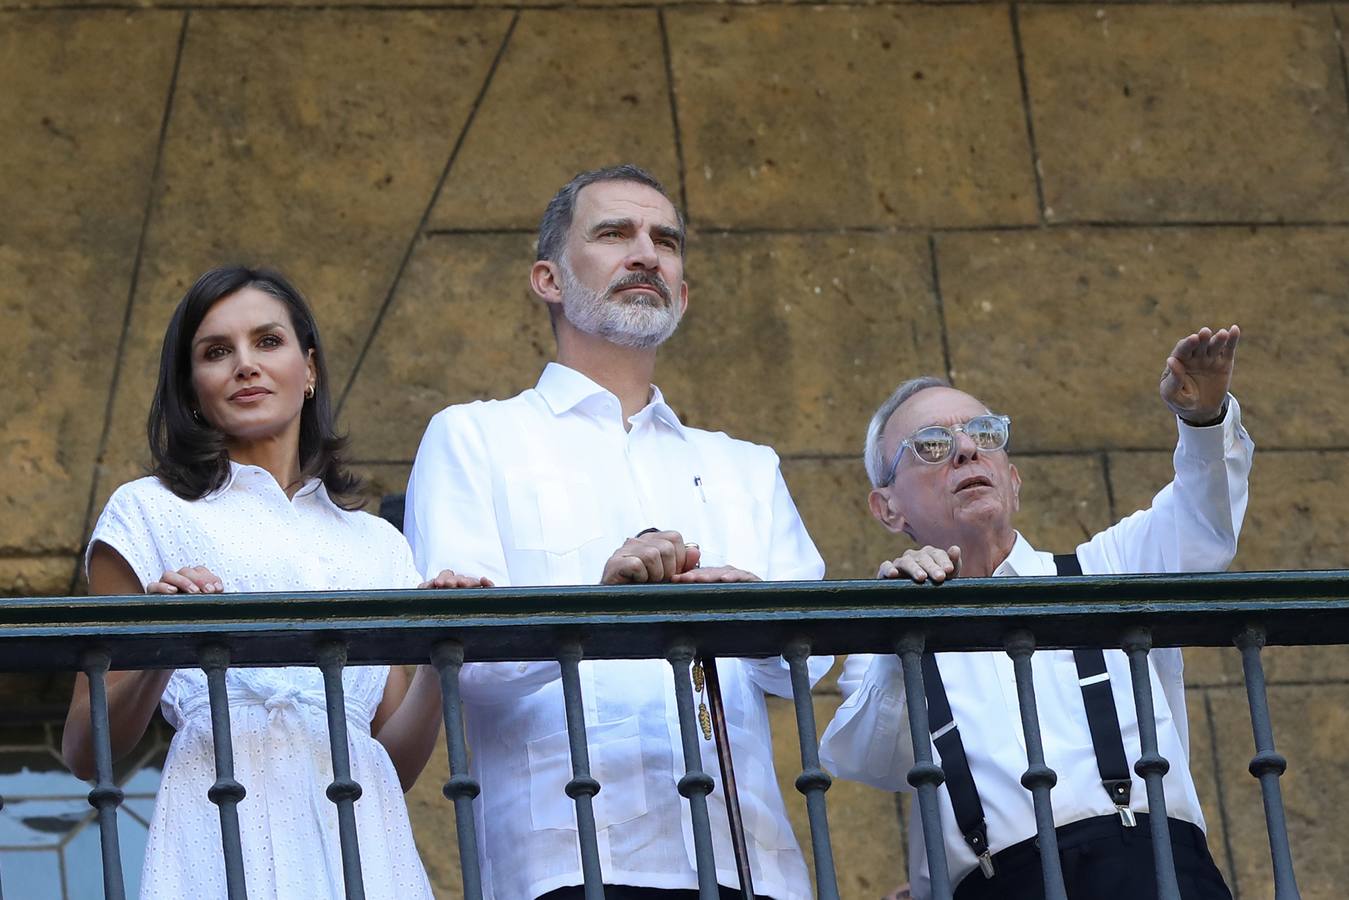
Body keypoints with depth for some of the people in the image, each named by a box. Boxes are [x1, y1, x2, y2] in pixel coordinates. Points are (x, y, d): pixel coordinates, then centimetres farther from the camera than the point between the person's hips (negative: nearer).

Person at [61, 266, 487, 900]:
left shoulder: (376, 544, 19)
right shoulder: (151, 511, 10)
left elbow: (394, 762, 15)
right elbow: (86, 753, 5)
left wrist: (438, 664, -1)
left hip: (363, 838, 3)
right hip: (229, 840, -3)